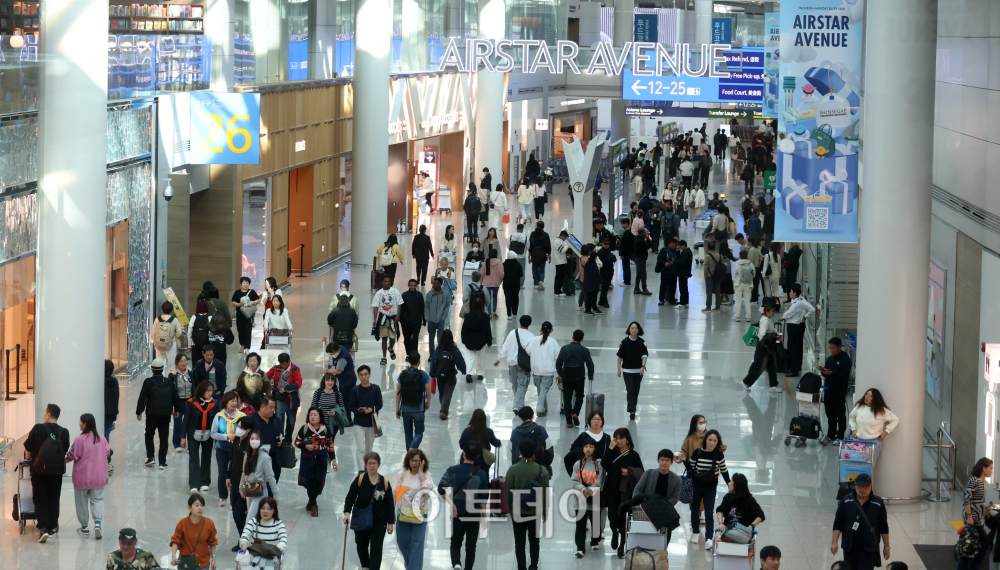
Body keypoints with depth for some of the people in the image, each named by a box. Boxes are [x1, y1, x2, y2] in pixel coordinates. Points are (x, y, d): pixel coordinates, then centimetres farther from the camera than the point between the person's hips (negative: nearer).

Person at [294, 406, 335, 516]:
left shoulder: (325, 430, 1)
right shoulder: (304, 429, -4)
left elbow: (330, 445, 7)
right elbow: (297, 442, 2)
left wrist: (333, 458, 5)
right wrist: (306, 446, -17)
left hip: (321, 459, 2)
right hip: (307, 459, -2)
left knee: (319, 481, 3)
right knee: (310, 481, -7)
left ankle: (311, 501, 26)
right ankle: (313, 505, 2)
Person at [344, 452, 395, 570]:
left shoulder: (384, 482, -7)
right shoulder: (360, 480, -10)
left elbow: (389, 504, 0)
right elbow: (350, 498, -6)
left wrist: (390, 522, 0)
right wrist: (347, 513, -20)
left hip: (379, 522, -1)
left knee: (376, 549, -6)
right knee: (361, 547, 19)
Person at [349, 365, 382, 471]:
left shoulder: (375, 389, -2)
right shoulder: (354, 390, -5)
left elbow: (379, 404, -1)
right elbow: (351, 406, -6)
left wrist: (371, 409, -22)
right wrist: (363, 411, -22)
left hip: (372, 423, 2)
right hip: (359, 424, -2)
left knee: (369, 447, 17)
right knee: (360, 448, -9)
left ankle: (367, 461, 41)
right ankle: (361, 470, -10)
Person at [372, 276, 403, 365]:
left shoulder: (395, 291, 1)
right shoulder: (378, 293, 3)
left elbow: (399, 304, 2)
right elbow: (375, 307, 4)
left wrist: (397, 316, -6)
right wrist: (375, 319, -4)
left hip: (393, 318, 0)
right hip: (383, 317, 0)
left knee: (393, 337, 1)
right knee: (384, 338, 1)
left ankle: (390, 348, 36)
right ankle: (384, 357, 6)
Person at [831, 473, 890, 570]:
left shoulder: (878, 503, -3)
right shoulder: (846, 501, -2)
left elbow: (884, 527, 4)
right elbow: (838, 524, 0)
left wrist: (886, 547, 7)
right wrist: (834, 542, -9)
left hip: (869, 550, -2)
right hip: (850, 549, 2)